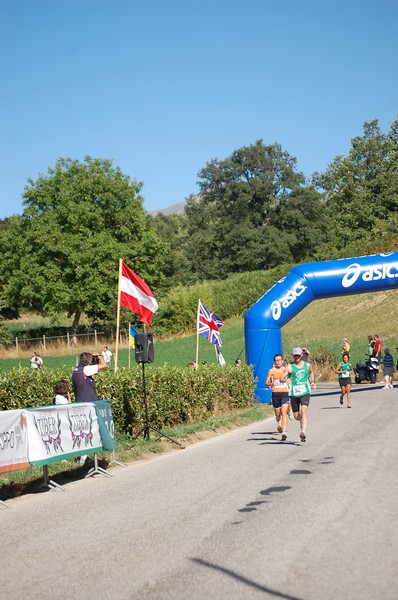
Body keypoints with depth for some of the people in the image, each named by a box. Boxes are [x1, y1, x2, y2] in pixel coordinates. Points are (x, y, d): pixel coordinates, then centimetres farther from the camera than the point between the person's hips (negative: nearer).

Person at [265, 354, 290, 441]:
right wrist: (271, 383, -18)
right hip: (275, 394, 1)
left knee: (284, 413, -15)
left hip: (285, 393, -1)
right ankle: (279, 424, 45)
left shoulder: (286, 370, 5)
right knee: (277, 414, 11)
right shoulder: (271, 371, 3)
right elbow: (266, 383, 1)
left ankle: (284, 432, -19)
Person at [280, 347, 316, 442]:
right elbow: (281, 378, -8)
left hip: (305, 392, 0)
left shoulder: (308, 365, 9)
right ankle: (302, 422, 44)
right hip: (294, 393, 0)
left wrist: (313, 382, 19)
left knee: (304, 410, -22)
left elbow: (311, 372, 32)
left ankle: (303, 432, -28)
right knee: (296, 416, 9)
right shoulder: (289, 367, -1)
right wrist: (286, 380, -29)